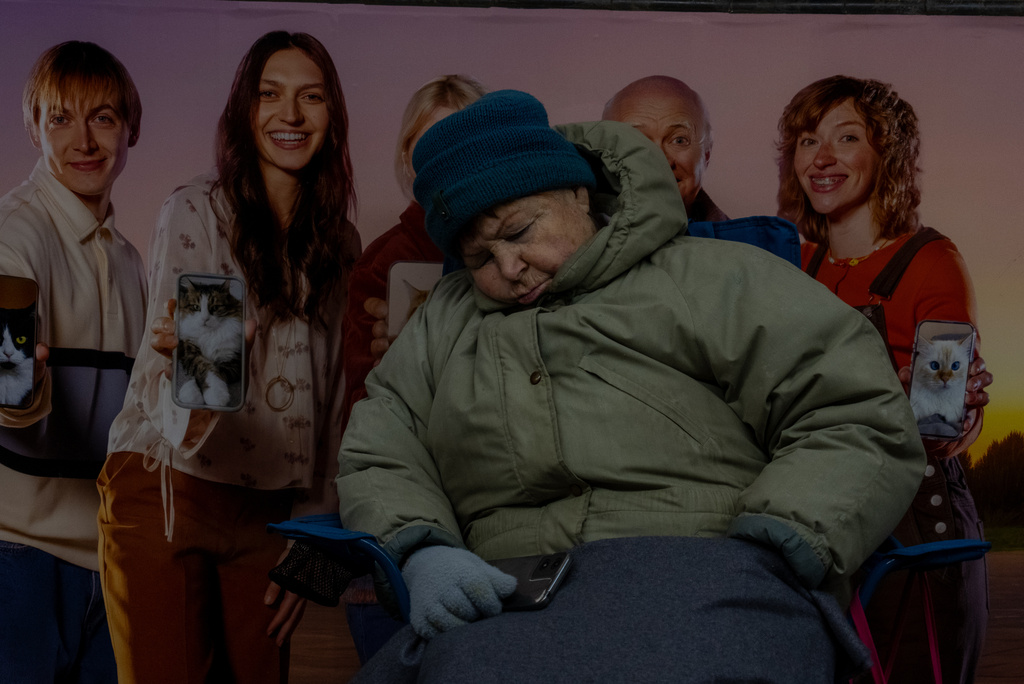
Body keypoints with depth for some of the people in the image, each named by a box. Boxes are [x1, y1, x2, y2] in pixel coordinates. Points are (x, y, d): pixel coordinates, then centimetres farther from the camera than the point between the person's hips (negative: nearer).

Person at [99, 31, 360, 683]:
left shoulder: (340, 242, 8)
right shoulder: (196, 210, -6)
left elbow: (330, 398, 11)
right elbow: (169, 348, -14)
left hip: (266, 508, 4)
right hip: (168, 492, -4)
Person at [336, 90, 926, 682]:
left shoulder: (712, 278, 10)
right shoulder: (445, 322, 27)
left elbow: (865, 423, 2)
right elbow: (376, 458, 19)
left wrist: (760, 558, -14)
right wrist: (421, 552, -4)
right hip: (510, 604, 5)